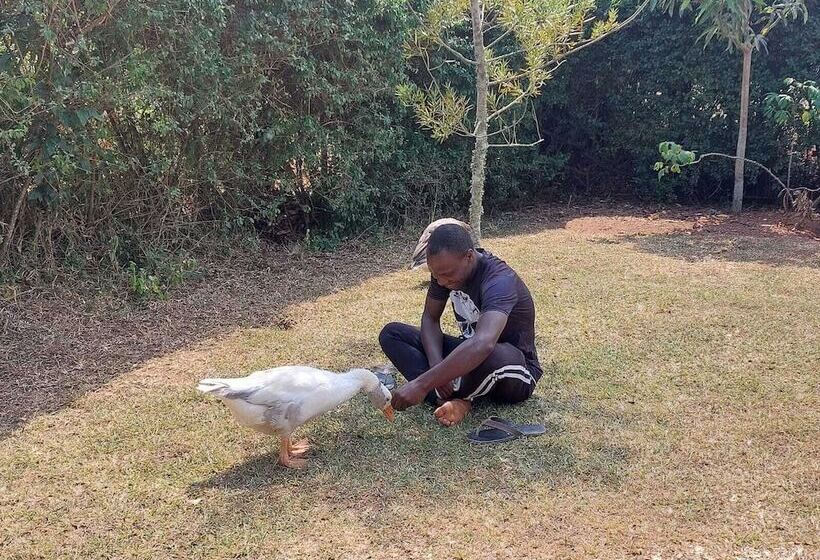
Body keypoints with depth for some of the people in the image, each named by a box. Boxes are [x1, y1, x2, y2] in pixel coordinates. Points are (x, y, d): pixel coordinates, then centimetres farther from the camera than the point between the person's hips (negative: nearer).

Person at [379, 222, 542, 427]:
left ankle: (448, 397, -10)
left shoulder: (499, 281, -32)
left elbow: (482, 344, -49)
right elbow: (430, 318, 0)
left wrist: (422, 384, -52)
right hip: (467, 356, 8)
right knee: (391, 333, -5)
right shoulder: (446, 268, -9)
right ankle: (455, 402, -22)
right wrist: (437, 366, -20)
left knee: (491, 357, -44)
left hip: (515, 375, -7)